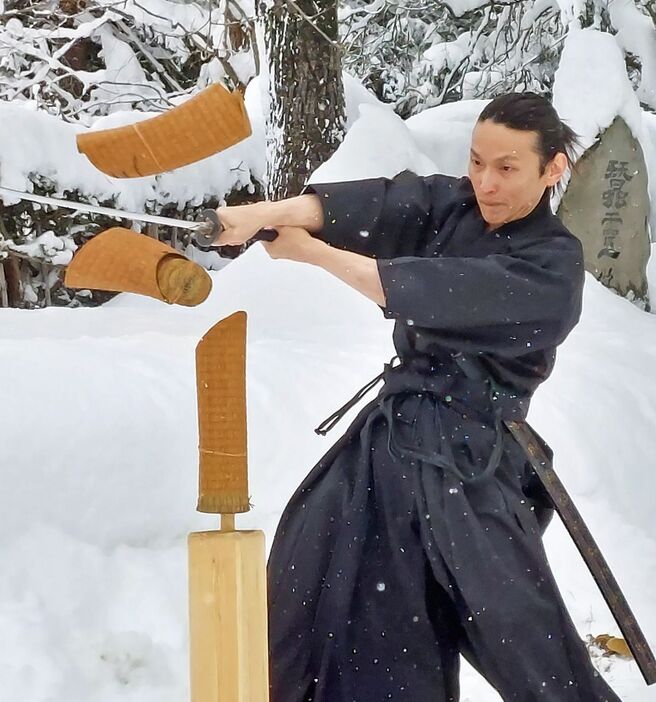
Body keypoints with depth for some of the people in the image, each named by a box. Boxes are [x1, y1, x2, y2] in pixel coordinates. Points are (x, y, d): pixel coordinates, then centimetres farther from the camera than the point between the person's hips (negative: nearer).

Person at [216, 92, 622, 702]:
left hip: (467, 466, -6)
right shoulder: (452, 206, 3)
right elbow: (378, 202, -14)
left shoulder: (554, 268, -14)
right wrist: (261, 214, -30)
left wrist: (314, 252, -19)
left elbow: (437, 294, -24)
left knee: (529, 650, -5)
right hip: (390, 439, 6)